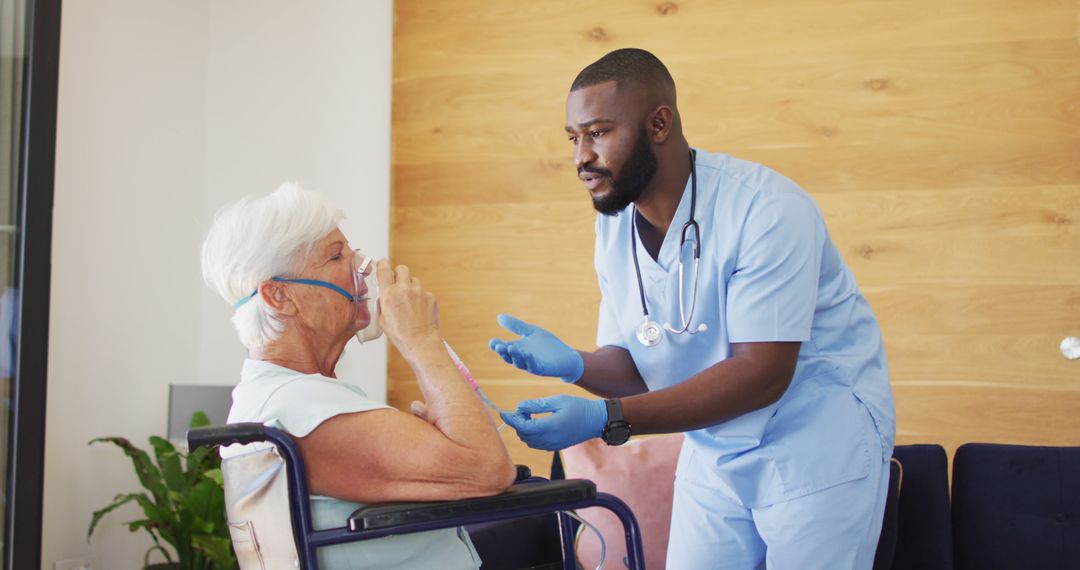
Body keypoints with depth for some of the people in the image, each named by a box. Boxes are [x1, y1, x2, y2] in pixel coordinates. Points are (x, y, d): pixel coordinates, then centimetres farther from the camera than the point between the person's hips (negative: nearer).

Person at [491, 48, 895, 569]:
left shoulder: (764, 209, -24)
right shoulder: (613, 225, -3)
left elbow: (760, 375, -28)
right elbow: (630, 363, 1)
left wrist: (608, 420, -34)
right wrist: (573, 364, -23)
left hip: (817, 442, -5)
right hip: (713, 448, 6)